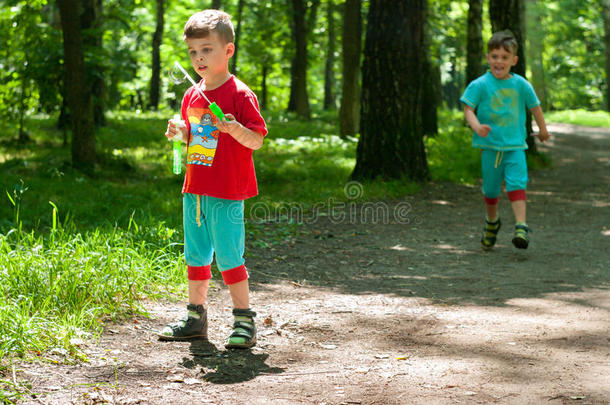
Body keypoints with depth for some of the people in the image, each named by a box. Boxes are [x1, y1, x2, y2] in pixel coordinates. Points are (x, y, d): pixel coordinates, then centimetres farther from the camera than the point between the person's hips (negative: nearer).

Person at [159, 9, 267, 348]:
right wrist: (179, 132, 3)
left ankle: (245, 320, 6)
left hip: (227, 194, -7)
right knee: (196, 255, 14)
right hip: (195, 190, 7)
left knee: (229, 257, -5)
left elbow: (256, 141, -11)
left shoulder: (240, 94, -9)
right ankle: (196, 317, 25)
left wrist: (236, 129, -30)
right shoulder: (192, 96, 12)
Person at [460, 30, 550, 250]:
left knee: (517, 183, -16)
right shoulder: (480, 85, -6)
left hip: (515, 145, 0)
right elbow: (468, 108, -9)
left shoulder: (521, 85, 0)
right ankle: (492, 221, 35)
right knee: (491, 188, 10)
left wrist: (542, 129, 26)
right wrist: (477, 126, -29)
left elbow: (535, 106, 14)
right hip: (490, 145, 0)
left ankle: (521, 226, -18)